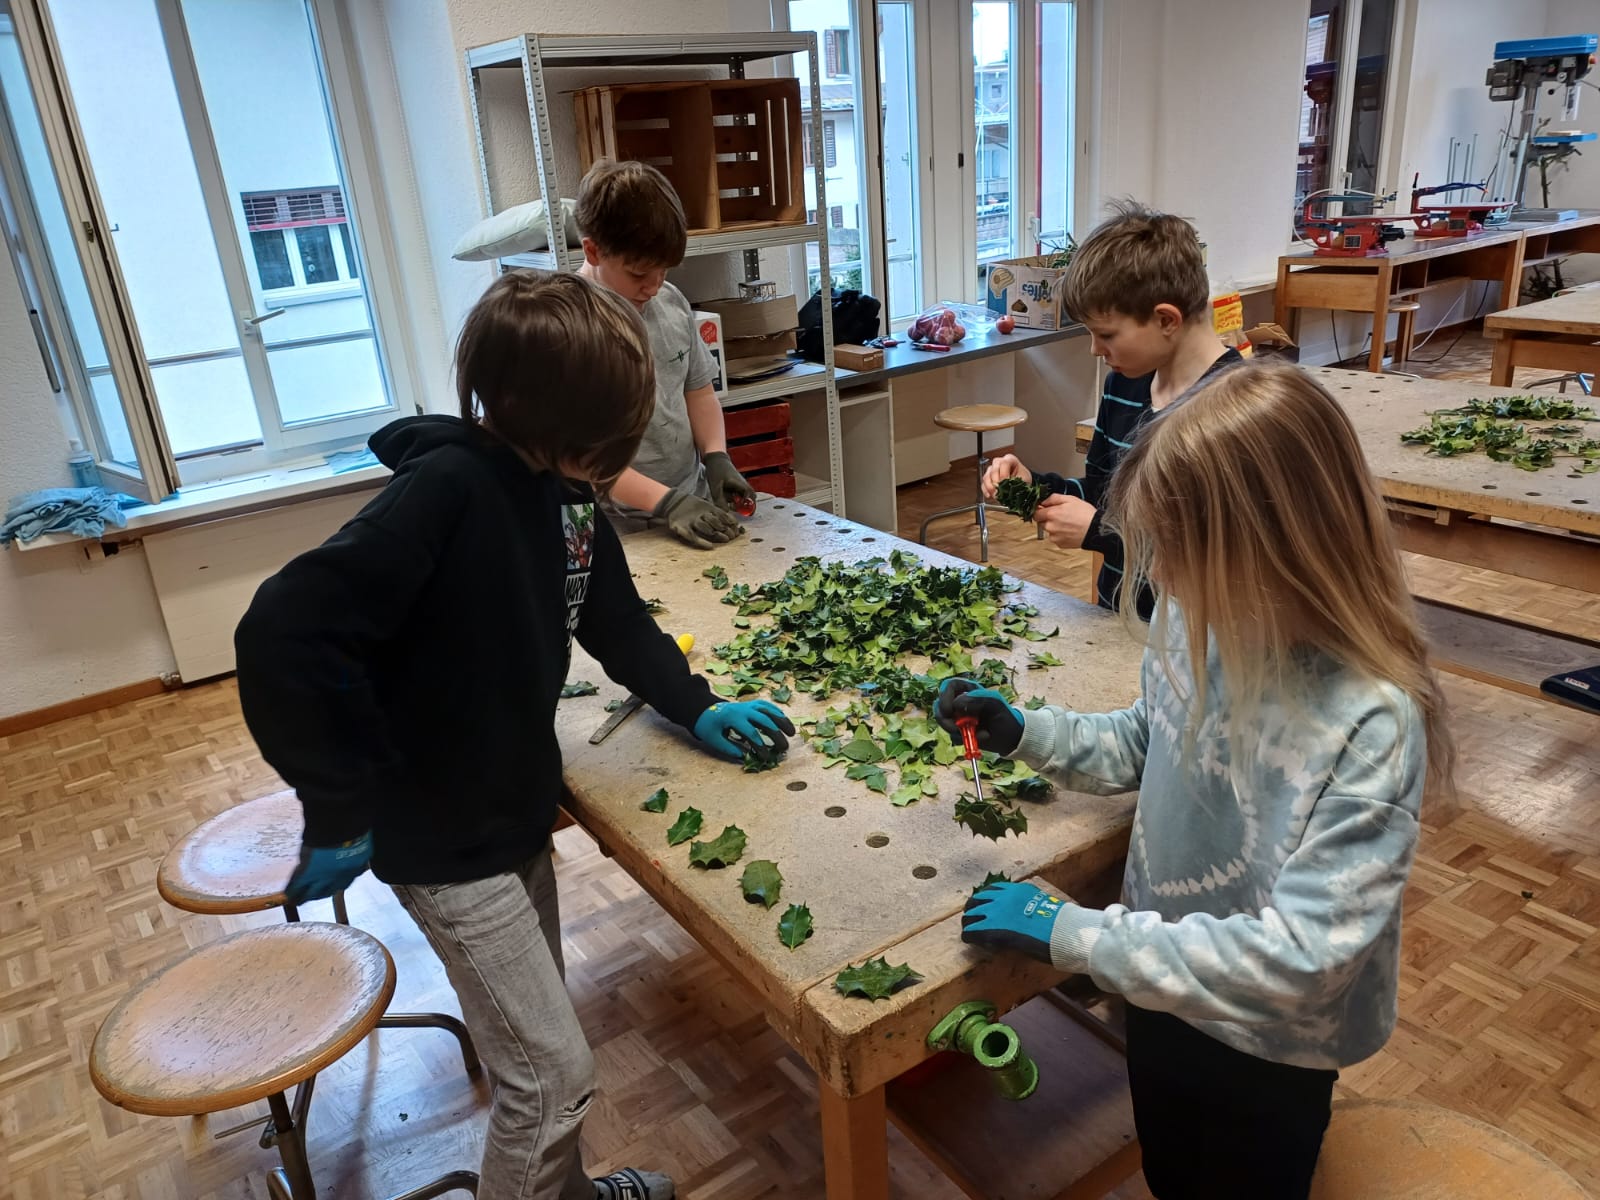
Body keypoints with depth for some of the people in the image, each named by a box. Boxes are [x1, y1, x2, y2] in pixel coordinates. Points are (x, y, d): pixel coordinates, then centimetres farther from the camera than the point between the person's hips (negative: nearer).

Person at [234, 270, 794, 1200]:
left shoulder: (562, 487, -3)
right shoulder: (448, 489, -28)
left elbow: (613, 617, 12)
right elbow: (285, 639, -32)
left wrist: (696, 707, 4)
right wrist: (342, 812, -25)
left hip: (520, 811, 8)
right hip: (449, 844, -8)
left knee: (536, 1046, 25)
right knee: (556, 1073, 2)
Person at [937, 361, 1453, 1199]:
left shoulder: (1370, 725, -33)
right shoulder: (1203, 619, -16)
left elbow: (1298, 958, -33)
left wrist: (1072, 935, -31)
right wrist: (1025, 734, -9)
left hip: (1265, 1040, -5)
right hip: (1162, 982, 5)